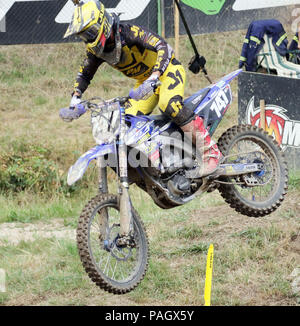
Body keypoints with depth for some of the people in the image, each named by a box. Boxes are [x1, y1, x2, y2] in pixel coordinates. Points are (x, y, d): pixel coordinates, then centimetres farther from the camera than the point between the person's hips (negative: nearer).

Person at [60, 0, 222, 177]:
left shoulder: (129, 33, -29)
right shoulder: (96, 50, -6)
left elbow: (163, 47, -38)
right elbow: (84, 74, 10)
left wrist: (154, 77, -52)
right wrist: (75, 100, -6)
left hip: (168, 70, -8)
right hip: (145, 81, 8)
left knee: (169, 105, -35)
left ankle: (211, 150, -32)